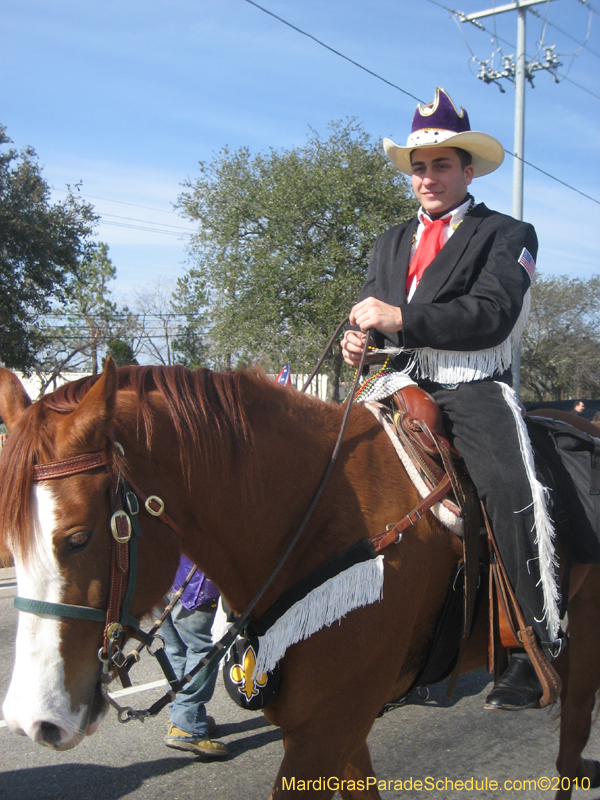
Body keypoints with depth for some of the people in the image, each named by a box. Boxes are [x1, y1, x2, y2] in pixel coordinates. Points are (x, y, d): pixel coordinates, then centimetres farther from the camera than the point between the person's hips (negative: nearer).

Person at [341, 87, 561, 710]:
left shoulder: (506, 235, 6)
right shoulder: (391, 242, 24)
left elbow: (492, 314, -11)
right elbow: (372, 311, 22)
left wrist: (398, 318, -19)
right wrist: (358, 339, -4)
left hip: (473, 392, -5)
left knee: (510, 488, -29)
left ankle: (539, 644, -15)